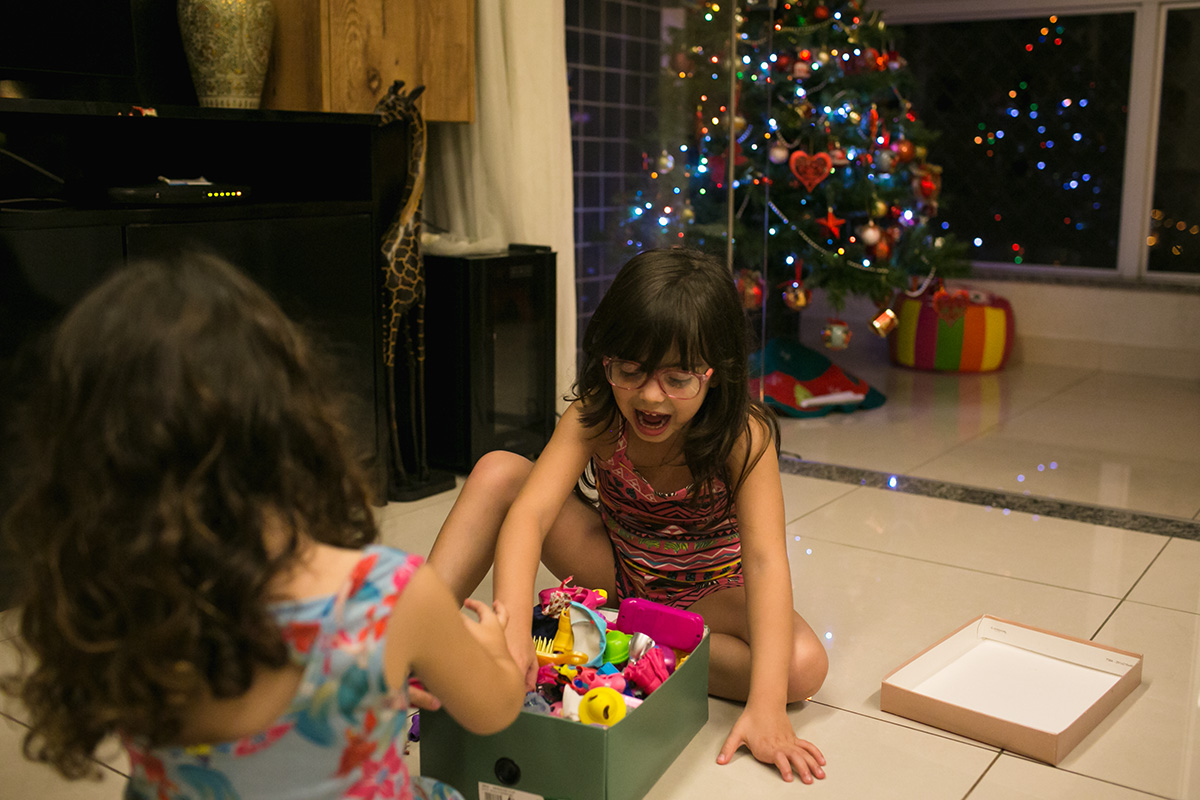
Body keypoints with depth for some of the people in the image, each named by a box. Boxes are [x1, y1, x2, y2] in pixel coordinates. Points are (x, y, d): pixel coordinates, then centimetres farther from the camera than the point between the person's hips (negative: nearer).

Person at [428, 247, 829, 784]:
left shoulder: (744, 438, -27)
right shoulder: (594, 418, -22)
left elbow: (765, 559, -36)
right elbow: (529, 514, -36)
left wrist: (765, 707, -48)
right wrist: (511, 631, -54)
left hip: (706, 595, -1)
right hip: (613, 571, 1)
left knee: (804, 666, -32)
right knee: (497, 472, -21)